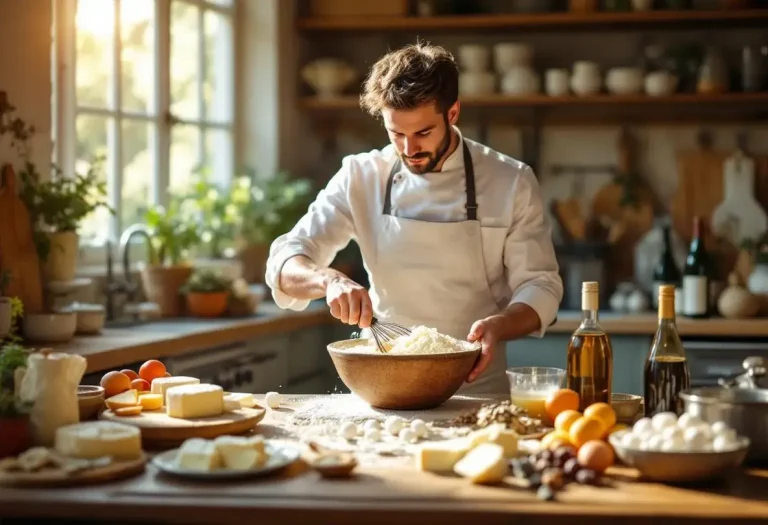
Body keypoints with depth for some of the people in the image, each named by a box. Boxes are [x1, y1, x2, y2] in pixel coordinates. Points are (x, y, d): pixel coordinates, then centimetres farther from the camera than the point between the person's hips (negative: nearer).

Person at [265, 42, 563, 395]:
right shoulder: (361, 178, 1)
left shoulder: (512, 183, -1)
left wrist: (498, 326, -20)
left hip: (477, 389, -1)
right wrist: (330, 281, -23)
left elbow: (540, 287, 2)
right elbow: (285, 263, -1)